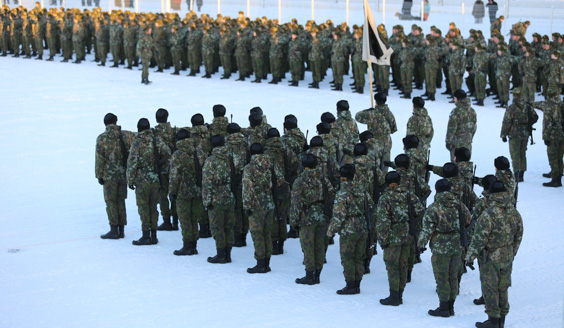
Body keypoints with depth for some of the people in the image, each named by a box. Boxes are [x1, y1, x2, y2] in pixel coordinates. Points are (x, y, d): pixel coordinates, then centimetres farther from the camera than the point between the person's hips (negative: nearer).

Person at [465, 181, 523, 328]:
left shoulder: (488, 215, -22)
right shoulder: (514, 213, 0)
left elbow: (479, 240, -20)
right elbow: (518, 236, 11)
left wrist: (469, 257, -8)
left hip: (491, 259, -7)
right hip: (507, 258, 7)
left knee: (490, 288, 4)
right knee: (502, 288, 16)